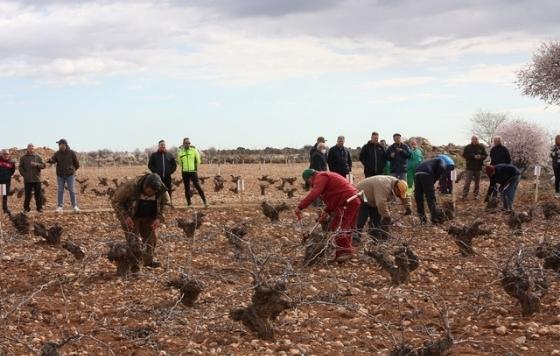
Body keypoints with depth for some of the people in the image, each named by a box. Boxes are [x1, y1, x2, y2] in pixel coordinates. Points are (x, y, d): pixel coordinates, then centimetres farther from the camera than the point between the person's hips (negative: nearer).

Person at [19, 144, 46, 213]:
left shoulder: (38, 157, 6)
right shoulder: (23, 158, 5)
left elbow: (43, 165, 0)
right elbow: (21, 167, 4)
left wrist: (36, 164, -17)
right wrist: (24, 175, -8)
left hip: (37, 179, 1)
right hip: (27, 180, -1)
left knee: (38, 194, 3)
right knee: (27, 195, 4)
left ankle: (39, 207, 12)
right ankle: (26, 208, 13)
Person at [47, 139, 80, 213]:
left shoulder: (72, 153, -8)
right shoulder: (57, 153, -1)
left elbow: (77, 164, 3)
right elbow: (52, 161, -15)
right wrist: (49, 160, -37)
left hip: (70, 175, -2)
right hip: (60, 175, 2)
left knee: (72, 190, -1)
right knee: (60, 191, 2)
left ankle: (75, 206, 7)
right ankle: (60, 207, 7)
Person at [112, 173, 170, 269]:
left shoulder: (162, 190, -23)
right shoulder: (131, 187, -34)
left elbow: (165, 203, -2)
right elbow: (115, 201, -22)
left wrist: (159, 218, -17)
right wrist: (125, 217, -29)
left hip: (149, 217, 4)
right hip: (131, 217, -4)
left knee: (151, 237, 6)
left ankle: (148, 260, 24)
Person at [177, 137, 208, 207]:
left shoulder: (194, 150, -5)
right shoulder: (180, 152, 1)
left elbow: (198, 161, 5)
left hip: (193, 172, -3)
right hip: (185, 173, 3)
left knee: (198, 186, -9)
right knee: (187, 188, 6)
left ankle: (205, 201, -4)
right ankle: (189, 203, 13)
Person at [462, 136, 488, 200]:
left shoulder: (481, 147, 6)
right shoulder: (467, 147, 0)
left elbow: (485, 155, 6)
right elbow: (464, 155, -9)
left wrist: (480, 157, -17)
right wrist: (473, 156, -19)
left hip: (478, 167, 2)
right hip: (469, 167, -2)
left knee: (477, 182, 10)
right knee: (467, 182, -6)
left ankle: (476, 195, 19)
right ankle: (464, 195, -4)